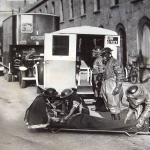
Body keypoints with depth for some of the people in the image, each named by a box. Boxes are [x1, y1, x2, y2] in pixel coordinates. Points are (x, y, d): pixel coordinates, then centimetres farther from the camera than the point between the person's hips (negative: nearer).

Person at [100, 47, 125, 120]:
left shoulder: (115, 63, -11)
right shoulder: (107, 63, 17)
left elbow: (121, 76, -16)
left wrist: (117, 87, -22)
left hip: (113, 87, -9)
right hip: (107, 88, 10)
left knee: (114, 107, -9)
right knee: (110, 107, 12)